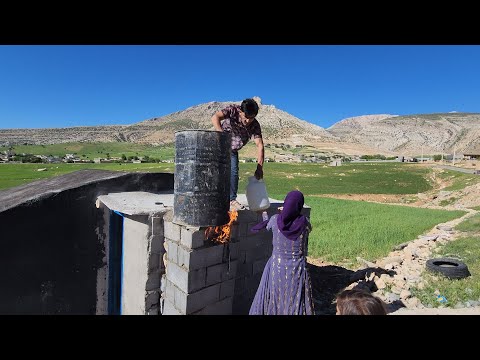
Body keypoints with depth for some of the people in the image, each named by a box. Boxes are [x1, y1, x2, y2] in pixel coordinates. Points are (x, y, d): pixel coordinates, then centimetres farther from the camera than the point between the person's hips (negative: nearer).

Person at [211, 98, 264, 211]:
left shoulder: (255, 126, -21)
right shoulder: (233, 110, -27)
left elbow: (260, 146, -27)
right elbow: (215, 118, -39)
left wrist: (259, 168, -37)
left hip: (232, 150, 3)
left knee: (234, 172, -4)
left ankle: (232, 200, 8)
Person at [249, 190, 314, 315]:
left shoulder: (275, 220, -14)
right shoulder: (304, 222, -15)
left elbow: (268, 226, 9)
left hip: (277, 268, 1)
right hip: (297, 269, 0)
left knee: (274, 300, 18)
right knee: (295, 303, 15)